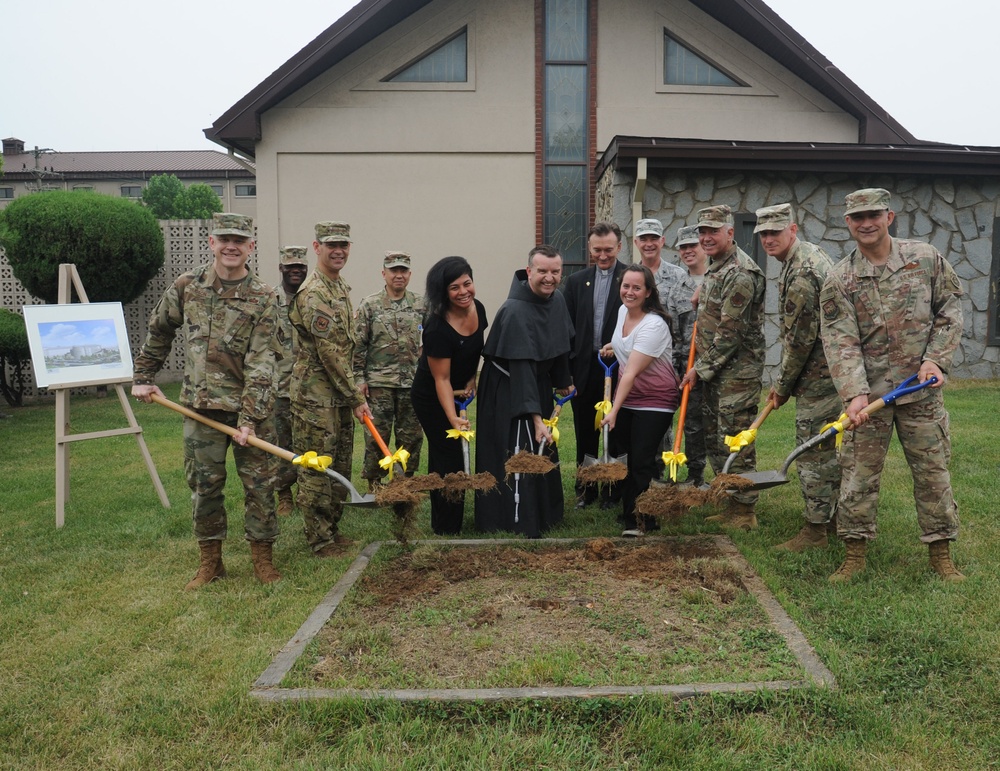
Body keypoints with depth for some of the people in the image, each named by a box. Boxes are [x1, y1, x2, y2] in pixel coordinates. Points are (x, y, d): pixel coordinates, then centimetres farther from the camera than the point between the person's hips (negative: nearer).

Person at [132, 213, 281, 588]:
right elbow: (158, 333, 18)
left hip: (248, 406, -2)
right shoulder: (186, 287, 3)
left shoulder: (263, 298, -7)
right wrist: (142, 377, 18)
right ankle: (210, 560, 24)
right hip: (200, 406, 2)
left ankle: (262, 557, 19)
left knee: (258, 483, 4)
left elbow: (259, 363, -12)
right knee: (204, 484, 9)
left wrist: (250, 417, -18)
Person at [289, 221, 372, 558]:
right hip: (315, 395, -9)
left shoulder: (342, 287, 13)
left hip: (339, 394, 9)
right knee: (316, 469, 1)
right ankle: (320, 540, 12)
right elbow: (330, 352, -21)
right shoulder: (313, 294, -17)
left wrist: (353, 392, 18)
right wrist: (357, 398, -17)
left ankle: (332, 528, 29)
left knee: (340, 466, 16)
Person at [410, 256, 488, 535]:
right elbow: (441, 379, -29)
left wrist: (472, 378, -2)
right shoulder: (437, 328, -32)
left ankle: (440, 522, 33)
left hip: (458, 392, 7)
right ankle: (448, 528, 12)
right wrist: (453, 419, -36)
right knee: (451, 460, -3)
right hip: (431, 397, -7)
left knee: (441, 457, 18)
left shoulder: (478, 309, -10)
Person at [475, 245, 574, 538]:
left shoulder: (557, 299, -4)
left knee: (544, 453, 18)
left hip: (539, 385, 9)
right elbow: (521, 370, -35)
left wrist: (562, 381, 21)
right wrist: (536, 418, -38)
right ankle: (521, 525, 2)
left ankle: (546, 514, 34)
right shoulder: (516, 311, -30)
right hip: (507, 390, -8)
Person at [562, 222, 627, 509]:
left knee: (617, 432, 9)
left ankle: (613, 488, 21)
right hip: (585, 369, 3)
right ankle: (585, 487, 24)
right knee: (585, 433, 11)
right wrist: (566, 371, 0)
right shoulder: (577, 281, 8)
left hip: (620, 368, -3)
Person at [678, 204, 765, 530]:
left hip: (737, 371, -10)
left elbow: (730, 333, -20)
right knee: (714, 439, 14)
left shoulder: (740, 274, -18)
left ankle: (745, 512, 9)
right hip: (715, 370, 10)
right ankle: (732, 505, 25)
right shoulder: (716, 268, 14)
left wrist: (701, 369, -15)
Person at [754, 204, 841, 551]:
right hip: (831, 370, 11)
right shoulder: (810, 254, 14)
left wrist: (782, 385, -7)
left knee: (813, 451, -4)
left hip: (818, 375, -11)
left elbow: (799, 339, -20)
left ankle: (815, 529, 5)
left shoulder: (800, 274, -20)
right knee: (828, 447, 19)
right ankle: (836, 513, 32)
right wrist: (782, 381, 20)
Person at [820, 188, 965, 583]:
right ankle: (855, 553, 16)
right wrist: (855, 393, -21)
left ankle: (941, 554, 24)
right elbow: (841, 341, -10)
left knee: (933, 471, 9)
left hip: (921, 388, 1)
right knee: (859, 473, 3)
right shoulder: (839, 280, -3)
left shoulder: (926, 258, 1)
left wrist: (935, 358, -5)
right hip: (869, 391, -1)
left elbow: (950, 310, 8)